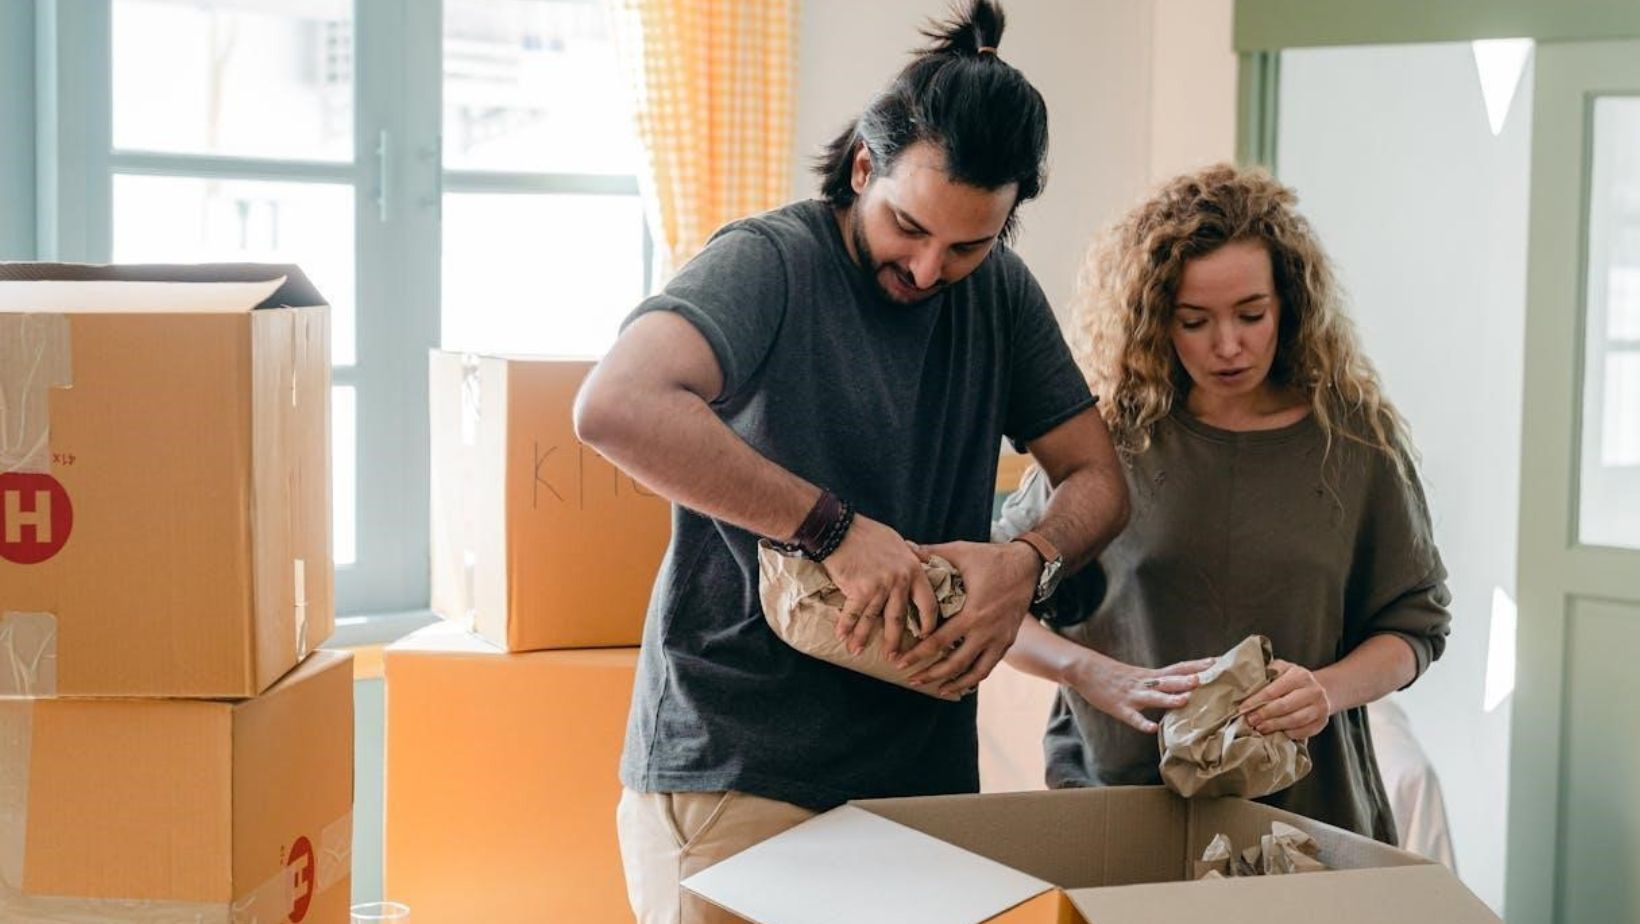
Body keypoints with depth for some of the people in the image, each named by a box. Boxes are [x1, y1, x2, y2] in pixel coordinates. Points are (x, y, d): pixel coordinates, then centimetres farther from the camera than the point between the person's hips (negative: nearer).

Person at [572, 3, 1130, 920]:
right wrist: (834, 526, -28)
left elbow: (1098, 477, 11)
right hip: (735, 773, -5)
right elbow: (616, 408, -30)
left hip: (924, 774, 5)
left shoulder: (1002, 293, 7)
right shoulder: (771, 261, -13)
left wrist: (1032, 562, -12)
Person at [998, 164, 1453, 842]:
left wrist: (1328, 691, -9)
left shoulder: (1355, 437, 4)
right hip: (1112, 790, 0)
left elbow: (1413, 623, 10)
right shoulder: (1109, 436, 1)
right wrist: (1097, 677, -11)